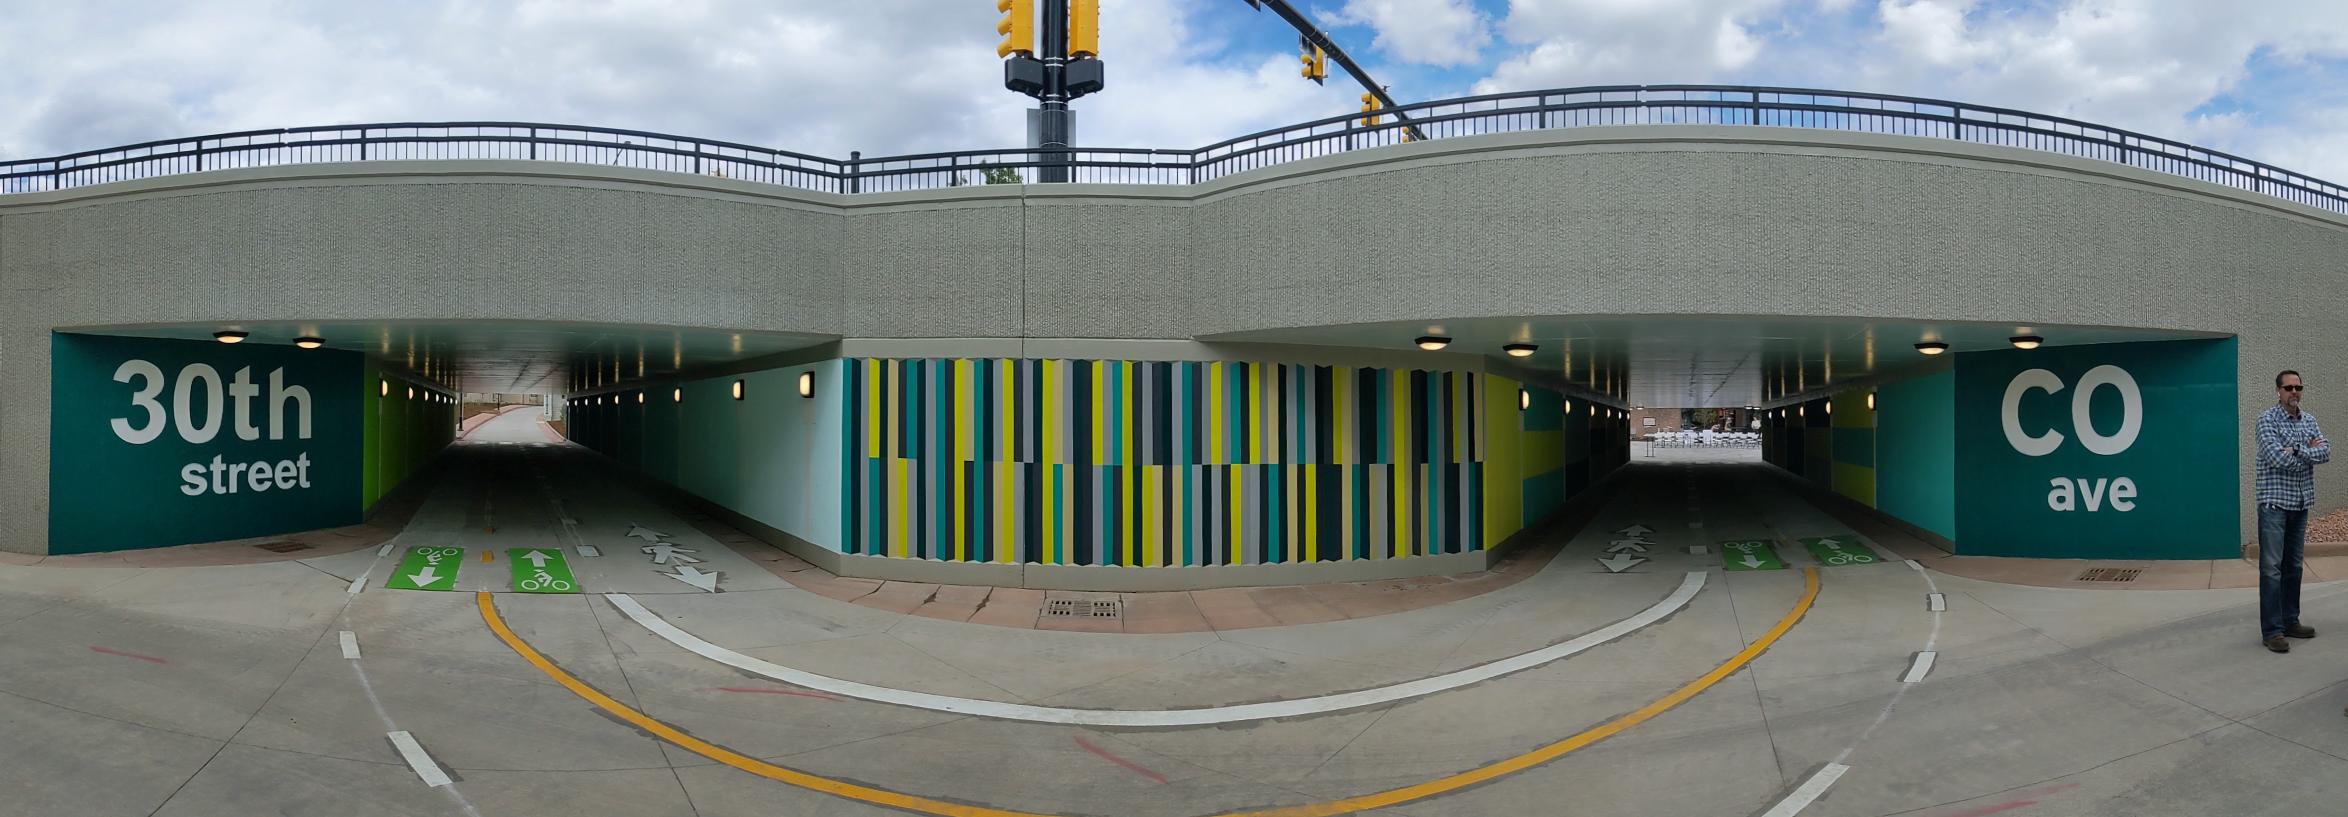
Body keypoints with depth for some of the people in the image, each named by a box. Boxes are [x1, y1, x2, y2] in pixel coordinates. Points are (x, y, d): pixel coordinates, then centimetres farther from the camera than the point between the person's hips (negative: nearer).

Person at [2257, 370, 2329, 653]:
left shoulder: (2309, 420, 11)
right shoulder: (2267, 419, -8)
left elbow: (2326, 452, -1)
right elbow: (2277, 457, -19)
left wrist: (2297, 451, -16)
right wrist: (2310, 451, -7)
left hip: (2301, 503, 6)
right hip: (2274, 502, -6)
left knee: (2294, 565, 12)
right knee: (2271, 567, -6)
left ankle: (2290, 621, 21)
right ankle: (2272, 630, -6)